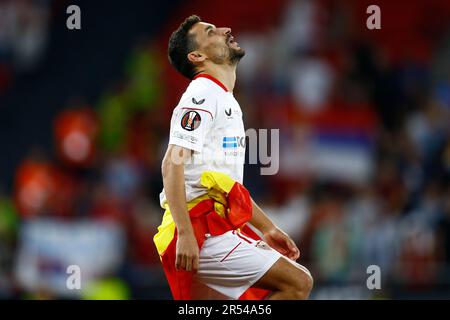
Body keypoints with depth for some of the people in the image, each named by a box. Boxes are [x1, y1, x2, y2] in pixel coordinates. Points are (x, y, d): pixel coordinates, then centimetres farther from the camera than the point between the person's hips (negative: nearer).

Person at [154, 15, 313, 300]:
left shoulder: (225, 100, 24)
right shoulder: (203, 93, -7)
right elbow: (173, 165, -18)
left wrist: (267, 229, 29)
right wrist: (185, 234, -25)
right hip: (201, 231, -10)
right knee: (298, 282, -14)